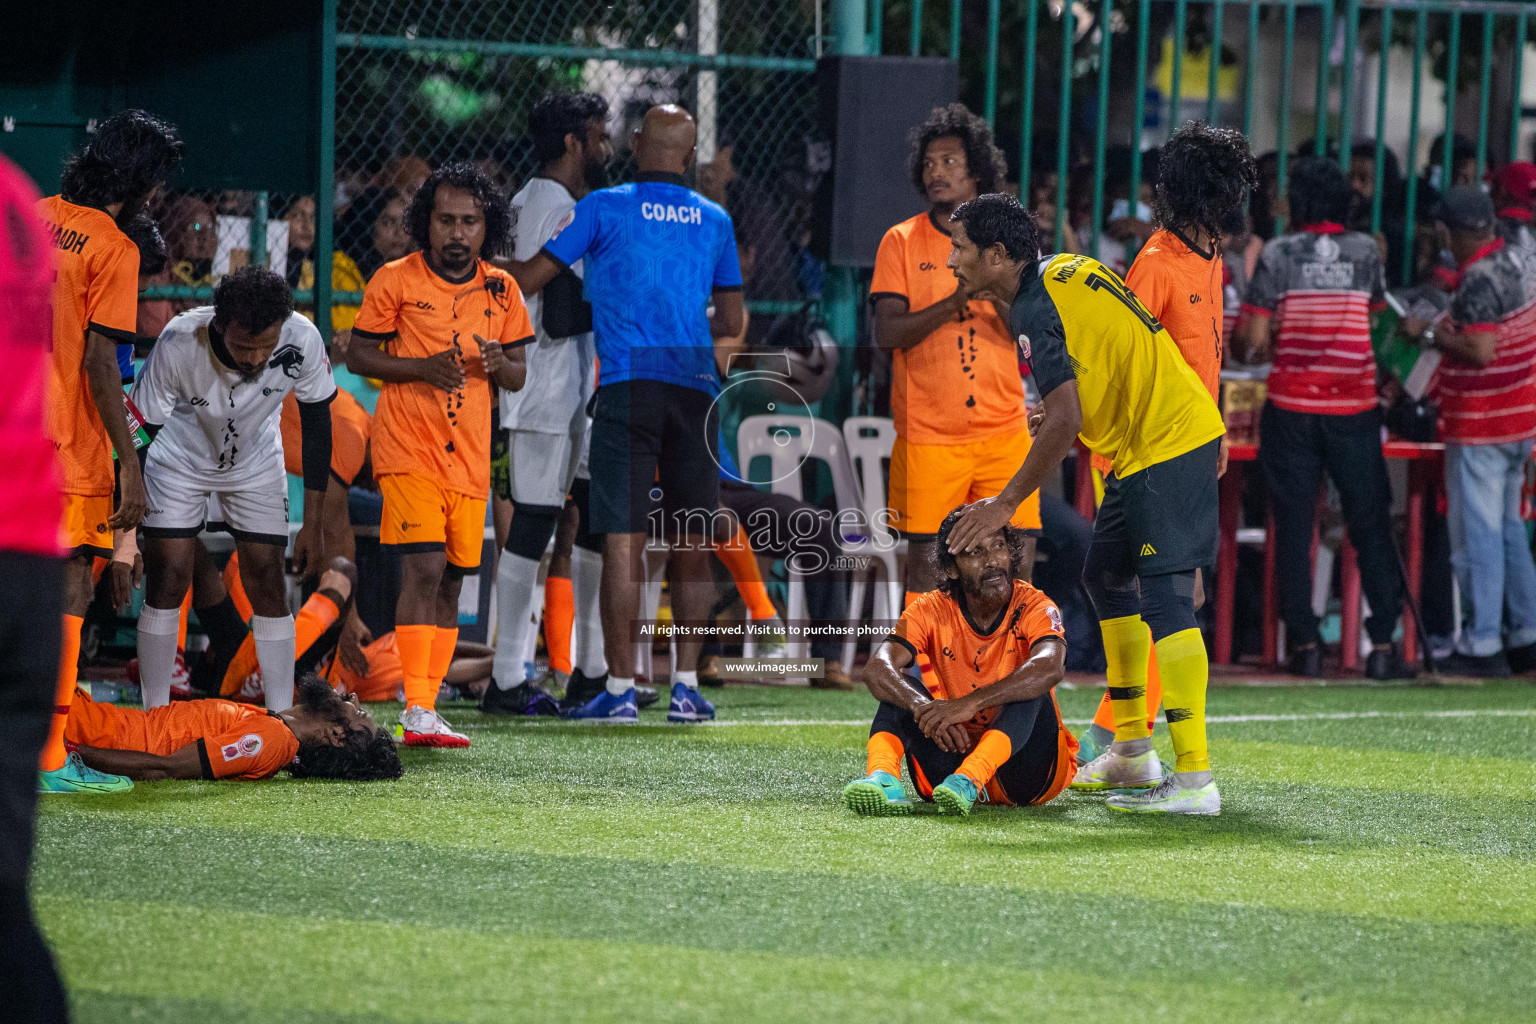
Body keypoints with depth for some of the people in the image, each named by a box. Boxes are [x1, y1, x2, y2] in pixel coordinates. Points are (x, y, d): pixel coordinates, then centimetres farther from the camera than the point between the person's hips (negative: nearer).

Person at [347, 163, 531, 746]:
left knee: (452, 581, 7)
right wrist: (422, 368, -16)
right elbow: (356, 354, -1)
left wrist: (500, 365, -11)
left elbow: (519, 374, 14)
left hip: (469, 457, 5)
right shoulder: (396, 280, -4)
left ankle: (427, 710, 14)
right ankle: (417, 711, -17)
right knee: (424, 569, -16)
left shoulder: (502, 290, 8)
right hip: (408, 450, -5)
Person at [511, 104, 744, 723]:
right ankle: (686, 685, 7)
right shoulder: (715, 220, 13)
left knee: (623, 542, -5)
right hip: (695, 387, 3)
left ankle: (620, 689, -9)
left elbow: (529, 280, 3)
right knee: (690, 543, 9)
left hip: (628, 385, -3)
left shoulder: (604, 208, 4)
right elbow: (730, 322, 18)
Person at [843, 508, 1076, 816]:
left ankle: (966, 781, -50)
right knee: (901, 690, -17)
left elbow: (1049, 668, -34)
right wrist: (925, 708, -41)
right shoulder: (933, 610, -3)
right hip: (955, 753, 2)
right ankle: (883, 780, -44)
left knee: (1027, 688, -29)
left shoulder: (1033, 608, -11)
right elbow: (877, 669, -20)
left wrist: (971, 703, -47)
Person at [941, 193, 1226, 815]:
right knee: (1106, 577, 19)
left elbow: (1065, 421, -23)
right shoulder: (1066, 270, 13)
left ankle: (1194, 780, -22)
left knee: (1163, 598, -16)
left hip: (1166, 443, -11)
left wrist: (1005, 503, -17)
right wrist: (1059, 418, 20)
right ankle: (1133, 756, 25)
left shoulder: (1034, 309, -16)